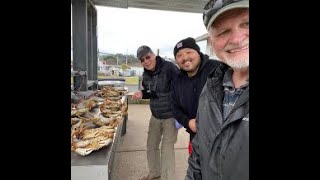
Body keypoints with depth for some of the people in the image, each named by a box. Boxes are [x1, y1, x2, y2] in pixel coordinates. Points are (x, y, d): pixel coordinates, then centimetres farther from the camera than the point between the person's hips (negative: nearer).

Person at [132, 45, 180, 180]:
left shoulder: (169, 68, -21)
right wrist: (142, 94, -5)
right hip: (155, 116, 8)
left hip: (170, 116, -7)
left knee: (167, 149, 0)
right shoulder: (146, 75, 2)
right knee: (151, 146, 19)